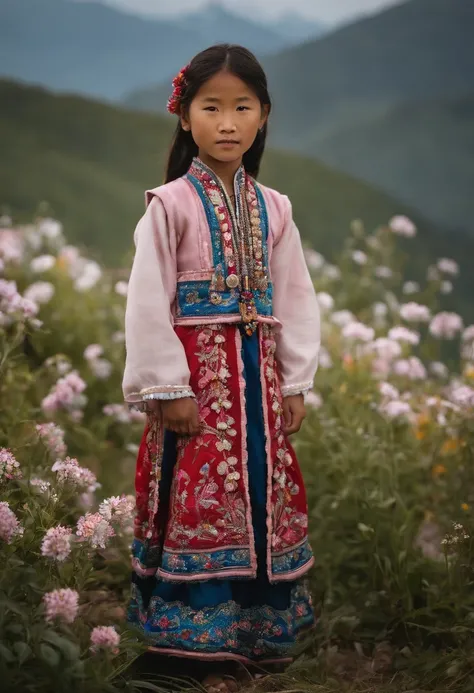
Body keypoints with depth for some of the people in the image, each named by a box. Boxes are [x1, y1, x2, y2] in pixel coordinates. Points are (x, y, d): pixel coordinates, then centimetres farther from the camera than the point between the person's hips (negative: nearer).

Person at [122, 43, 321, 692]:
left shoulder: (273, 209, 7)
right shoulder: (170, 204, -7)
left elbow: (296, 300, 10)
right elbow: (147, 302, -10)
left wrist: (296, 384, 5)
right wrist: (168, 389, -13)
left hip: (258, 372, 5)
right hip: (197, 371, -5)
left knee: (265, 495, 10)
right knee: (200, 499, -1)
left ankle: (262, 624, 25)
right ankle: (199, 629, 13)